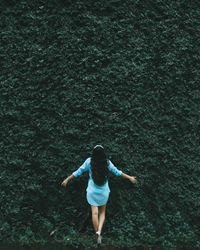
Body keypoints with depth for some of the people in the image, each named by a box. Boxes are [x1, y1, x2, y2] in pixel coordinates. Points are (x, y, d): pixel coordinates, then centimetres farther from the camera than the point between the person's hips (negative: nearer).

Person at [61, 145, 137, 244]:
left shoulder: (89, 161, -10)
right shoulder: (107, 163, -8)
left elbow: (79, 171, -4)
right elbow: (117, 172, 0)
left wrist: (67, 179, 8)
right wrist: (129, 177, 13)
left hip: (92, 191, -1)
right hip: (104, 192, 1)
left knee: (94, 212, 5)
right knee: (102, 212, 13)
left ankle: (97, 233, 7)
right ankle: (99, 231, -4)